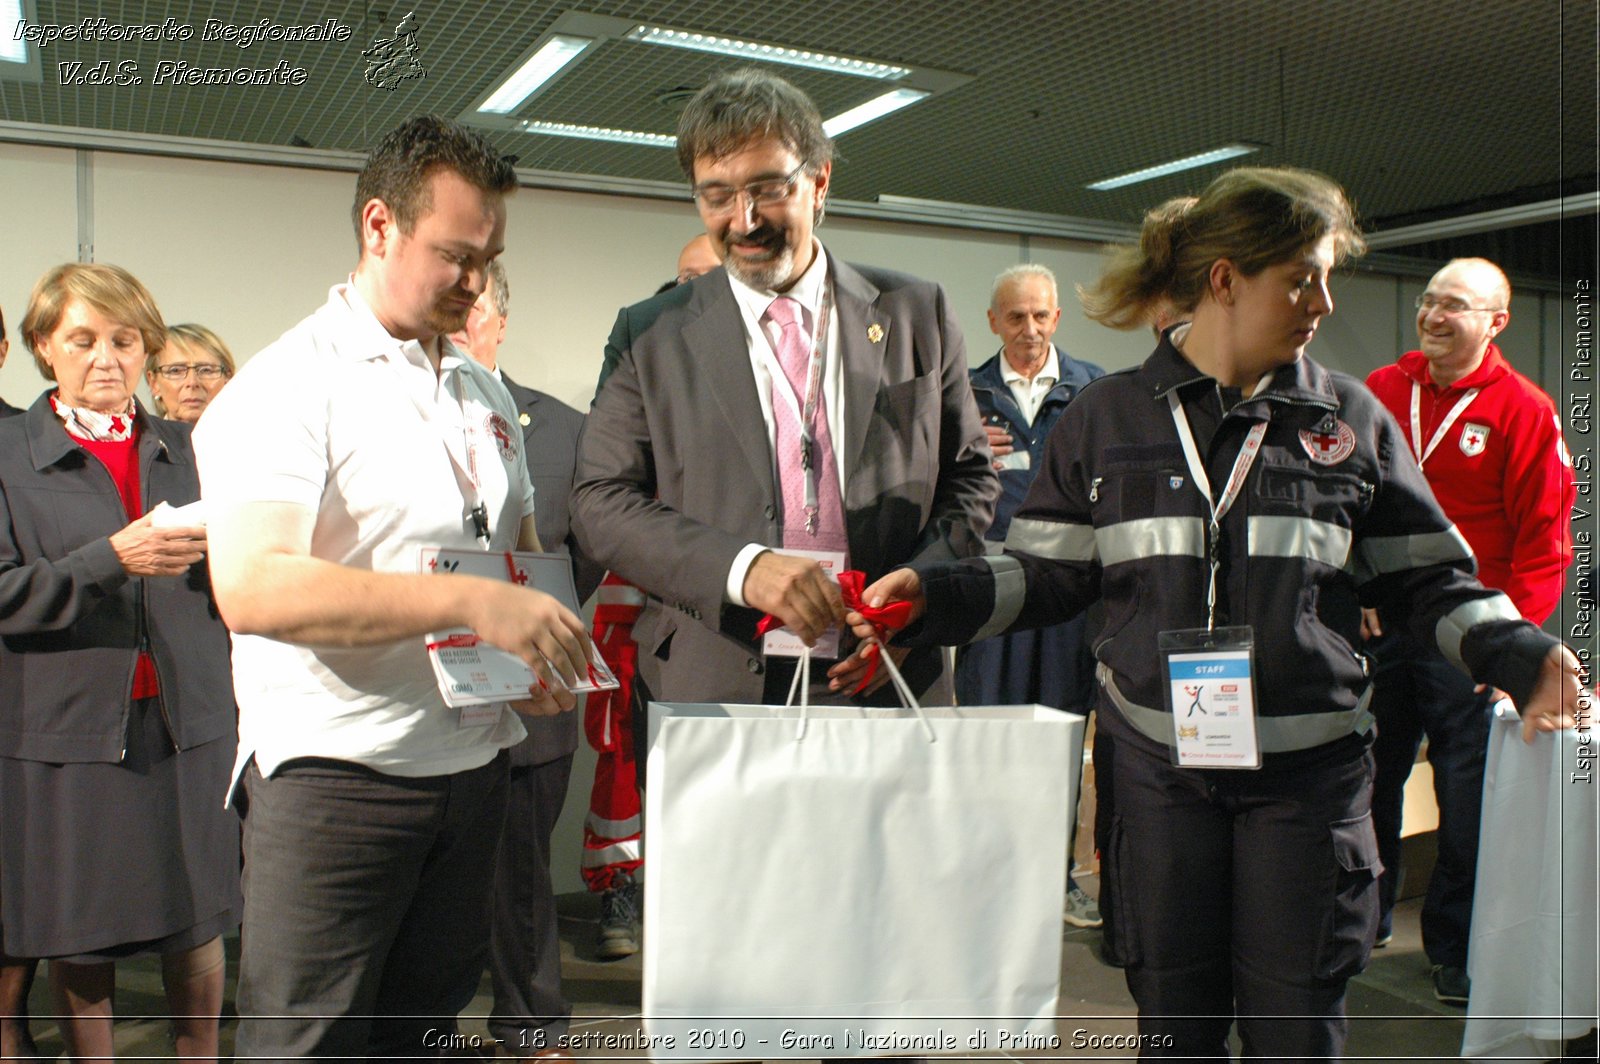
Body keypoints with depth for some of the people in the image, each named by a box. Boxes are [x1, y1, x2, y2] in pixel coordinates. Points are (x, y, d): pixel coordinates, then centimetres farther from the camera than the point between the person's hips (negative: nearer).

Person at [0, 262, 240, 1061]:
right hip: (69, 725, -2)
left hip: (187, 719, 2)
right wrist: (111, 559, -19)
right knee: (78, 942, 8)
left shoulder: (187, 450, 11)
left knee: (198, 929, 7)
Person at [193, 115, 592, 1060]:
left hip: (471, 761, 7)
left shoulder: (485, 393, 14)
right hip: (335, 772, -6)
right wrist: (470, 601, -29)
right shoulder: (286, 387, -10)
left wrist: (545, 646, 1)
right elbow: (252, 586, -23)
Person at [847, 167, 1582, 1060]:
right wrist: (935, 596, -11)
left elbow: (1428, 577, 7)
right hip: (1162, 763, 0)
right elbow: (1051, 574, 2)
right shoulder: (1109, 417, 3)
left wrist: (1519, 653, -8)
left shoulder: (1351, 417, 5)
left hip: (1309, 766, 1)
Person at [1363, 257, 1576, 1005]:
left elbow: (1543, 536, -5)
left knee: (1466, 797, 4)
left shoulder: (1525, 411, -4)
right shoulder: (1380, 393, 5)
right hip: (1376, 624, 3)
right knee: (1367, 778, 10)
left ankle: (1454, 951, 21)